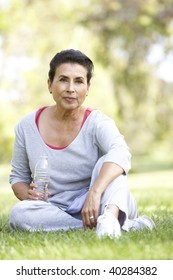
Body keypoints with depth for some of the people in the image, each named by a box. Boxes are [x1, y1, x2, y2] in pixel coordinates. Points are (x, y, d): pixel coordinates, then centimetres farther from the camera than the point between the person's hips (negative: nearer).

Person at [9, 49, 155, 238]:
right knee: (18, 213, -28)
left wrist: (94, 193, -50)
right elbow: (18, 176, 13)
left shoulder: (98, 123, -9)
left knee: (107, 163, -26)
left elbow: (120, 153, -32)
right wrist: (27, 193, -13)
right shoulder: (27, 126, 1)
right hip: (54, 210, 3)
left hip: (99, 207, -2)